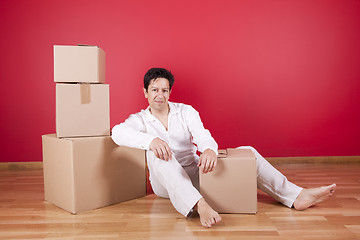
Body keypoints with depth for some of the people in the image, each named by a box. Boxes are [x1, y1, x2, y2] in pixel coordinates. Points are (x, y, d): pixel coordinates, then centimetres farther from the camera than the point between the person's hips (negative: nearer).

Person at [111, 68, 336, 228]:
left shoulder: (186, 111, 3)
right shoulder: (140, 119, -2)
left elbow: (202, 136, -14)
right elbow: (118, 132, -24)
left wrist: (209, 150, -39)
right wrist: (151, 140, -43)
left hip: (194, 174, 3)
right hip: (166, 183, -2)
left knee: (247, 152, -9)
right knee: (156, 153, -37)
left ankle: (295, 196, -12)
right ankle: (200, 206, -55)